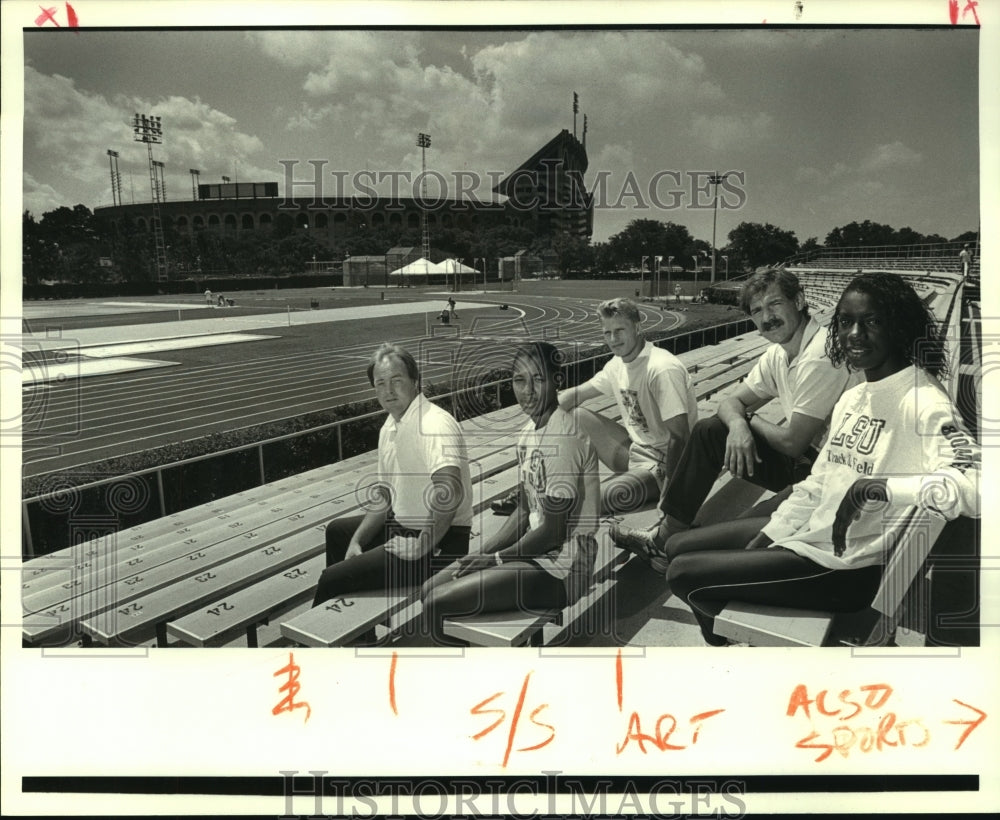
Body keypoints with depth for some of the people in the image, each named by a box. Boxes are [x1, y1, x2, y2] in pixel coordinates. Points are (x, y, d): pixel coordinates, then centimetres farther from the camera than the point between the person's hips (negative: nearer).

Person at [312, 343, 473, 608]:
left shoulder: (435, 424, -23)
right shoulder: (389, 428, 9)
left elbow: (450, 492, -37)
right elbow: (384, 496, 17)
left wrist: (419, 548, -29)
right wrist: (357, 542, 8)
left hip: (440, 542, -10)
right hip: (404, 526, 10)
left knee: (332, 579, -13)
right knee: (337, 530, 29)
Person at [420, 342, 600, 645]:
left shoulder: (562, 437, -22)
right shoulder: (530, 428, 7)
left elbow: (552, 532, -19)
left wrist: (495, 558, -8)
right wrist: (484, 552, 0)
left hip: (562, 566, -9)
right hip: (536, 549, 9)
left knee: (439, 605, -14)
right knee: (430, 590, 9)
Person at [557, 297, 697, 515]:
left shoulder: (663, 369, -23)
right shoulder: (617, 365, 3)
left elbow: (680, 437, -26)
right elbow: (577, 394, 13)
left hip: (662, 463, -8)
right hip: (634, 450, 8)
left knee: (611, 495, -32)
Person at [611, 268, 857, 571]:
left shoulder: (819, 358, -24)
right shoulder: (778, 354, 6)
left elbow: (792, 443, -24)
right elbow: (731, 401, 10)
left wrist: (752, 419, -3)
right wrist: (738, 425, -15)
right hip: (800, 459, 9)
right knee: (708, 431, 3)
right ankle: (664, 536, 4)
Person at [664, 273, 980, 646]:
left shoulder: (922, 403, -20)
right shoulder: (853, 397, 8)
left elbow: (974, 484, -36)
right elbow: (817, 485, 12)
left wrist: (875, 487, -38)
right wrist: (761, 543, 7)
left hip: (849, 568, -8)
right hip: (812, 533, 9)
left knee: (683, 574, -7)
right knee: (679, 547, 13)